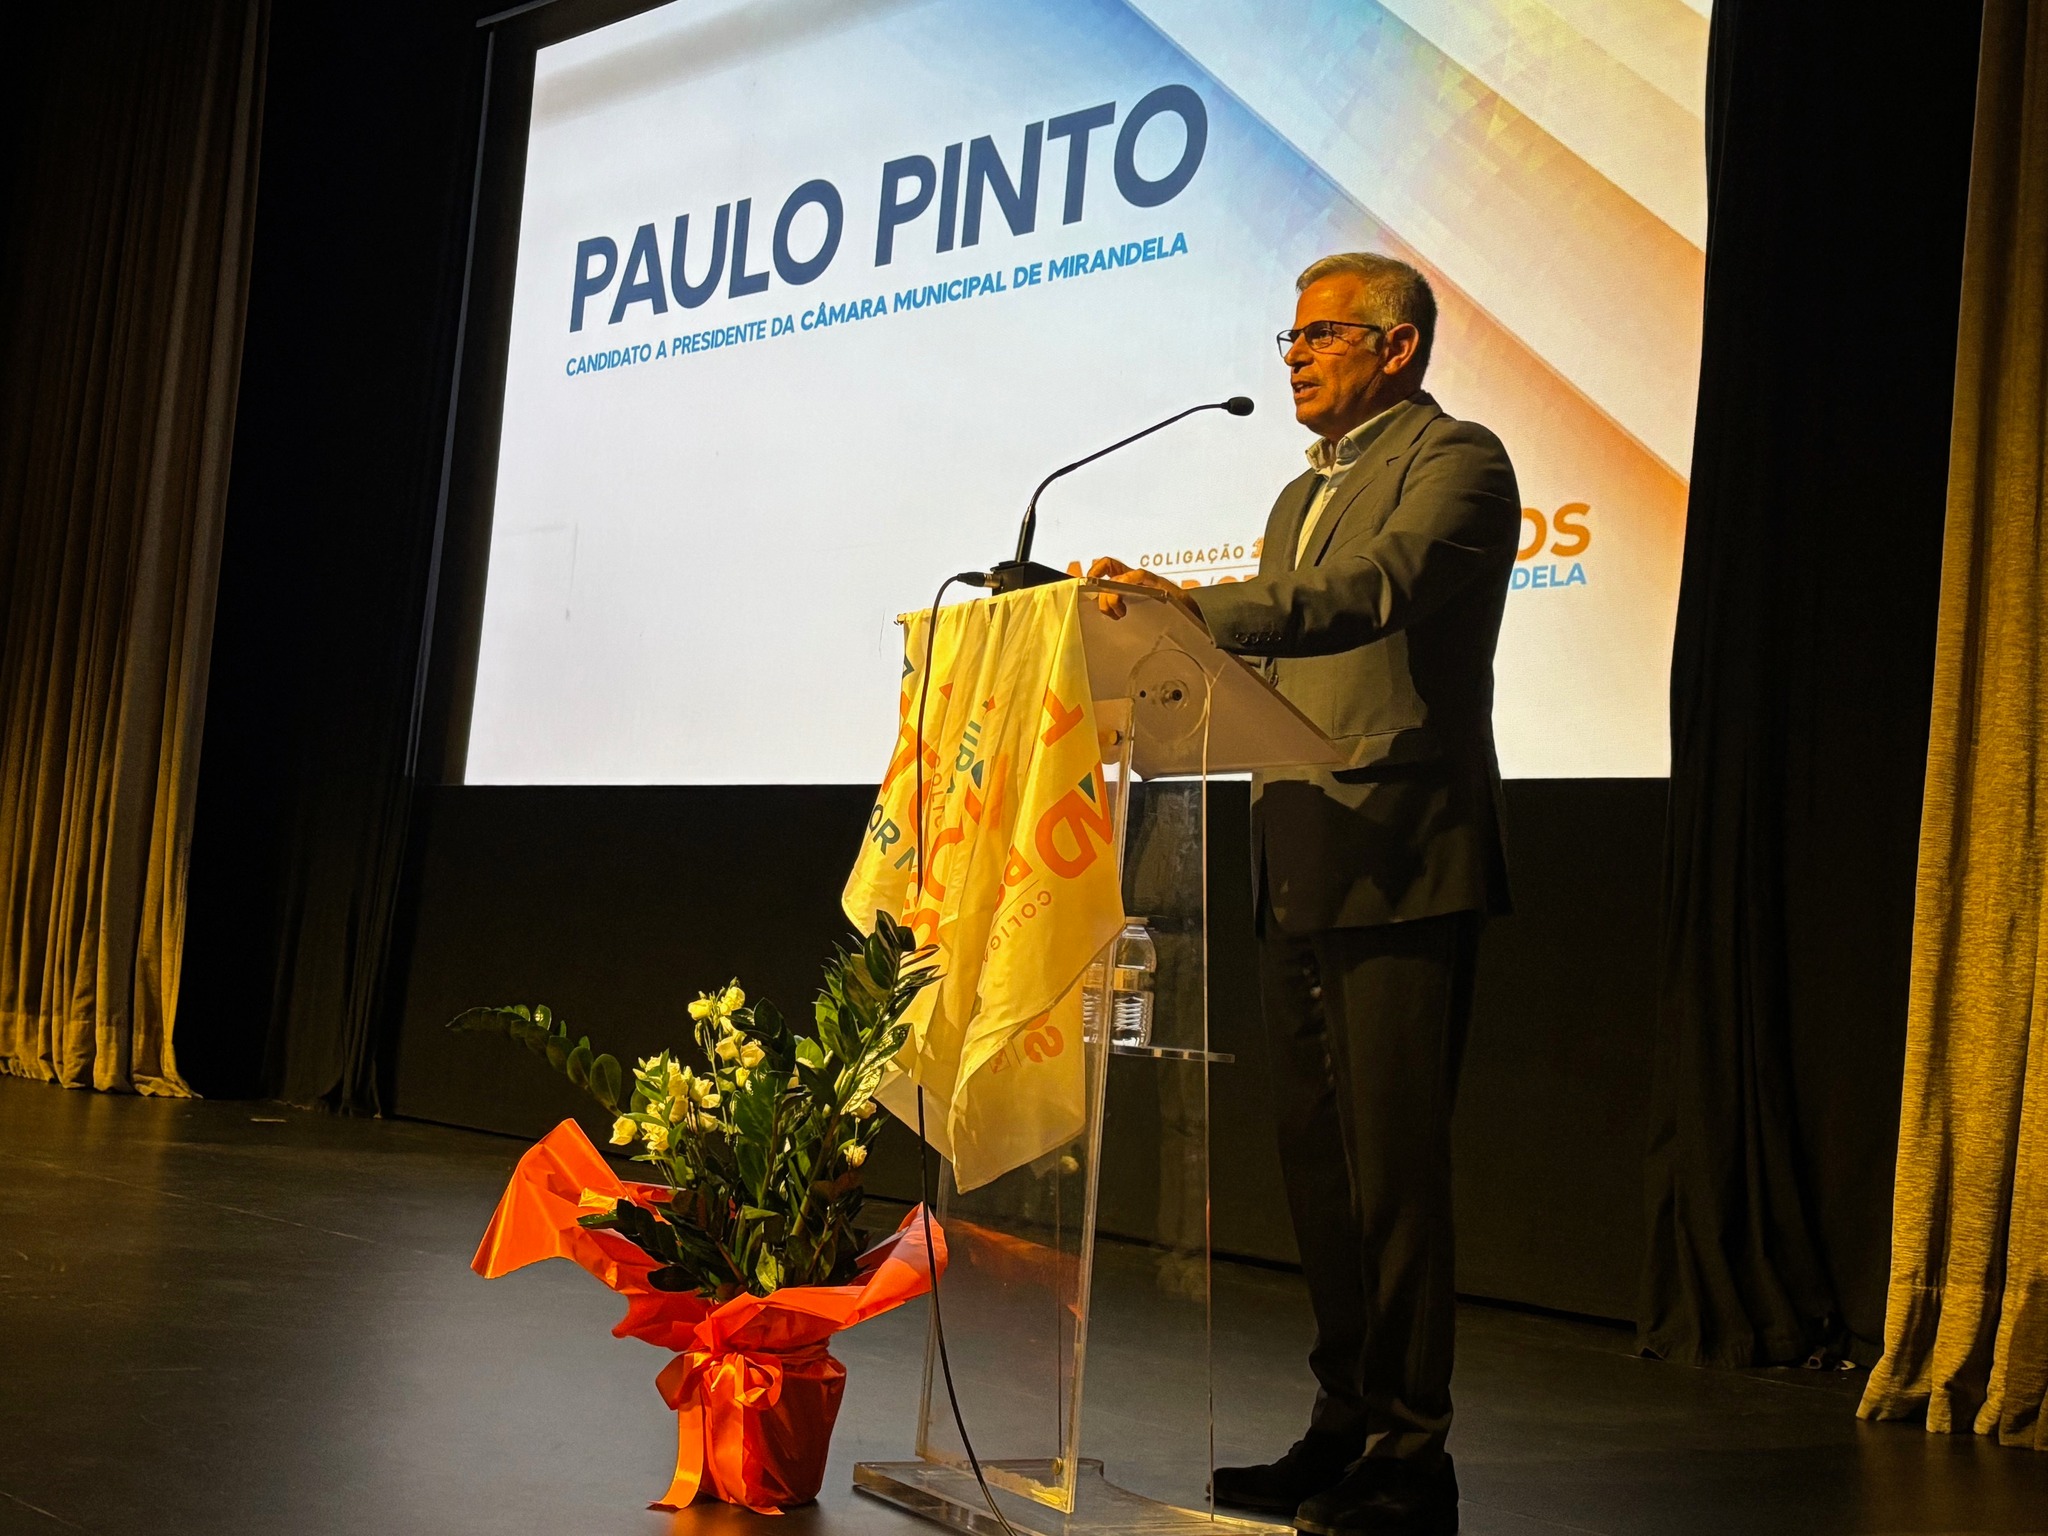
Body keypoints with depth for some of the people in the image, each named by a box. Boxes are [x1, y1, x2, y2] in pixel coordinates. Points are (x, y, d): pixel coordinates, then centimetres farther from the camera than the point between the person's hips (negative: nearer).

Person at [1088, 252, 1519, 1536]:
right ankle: (1346, 1425, 23)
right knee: (1318, 1161, 12)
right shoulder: (1301, 496, 23)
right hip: (1301, 875, 9)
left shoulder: (1454, 461, -4)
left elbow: (1378, 591, -22)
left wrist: (1192, 604, -31)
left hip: (1402, 866, -9)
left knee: (1395, 1165, -6)